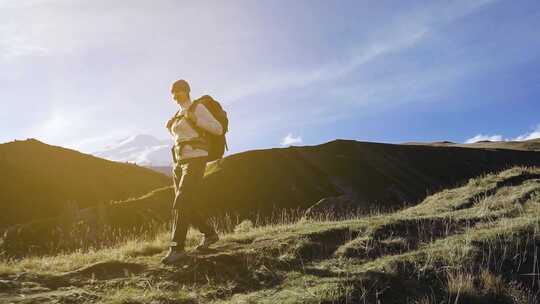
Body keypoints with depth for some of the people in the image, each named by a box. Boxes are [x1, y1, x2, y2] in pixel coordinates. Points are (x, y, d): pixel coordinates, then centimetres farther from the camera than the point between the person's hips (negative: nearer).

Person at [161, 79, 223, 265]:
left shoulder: (198, 107, -2)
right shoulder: (179, 116, 23)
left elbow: (218, 130, -9)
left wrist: (195, 119, -20)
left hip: (195, 161, -9)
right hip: (181, 163, 9)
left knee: (181, 204, -19)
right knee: (185, 207, 7)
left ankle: (177, 248, -16)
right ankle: (209, 234, 25)